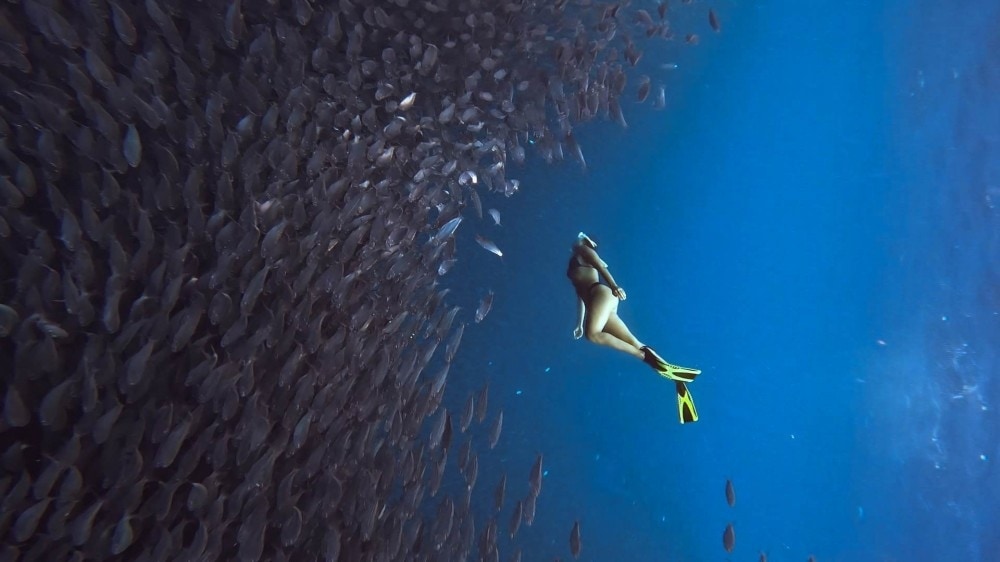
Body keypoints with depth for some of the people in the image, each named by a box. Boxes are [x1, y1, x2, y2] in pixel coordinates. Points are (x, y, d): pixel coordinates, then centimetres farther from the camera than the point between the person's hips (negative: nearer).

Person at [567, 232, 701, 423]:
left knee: (592, 334, -33)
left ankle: (645, 355, -31)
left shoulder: (582, 250, 14)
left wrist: (614, 286, -21)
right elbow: (581, 294, 37)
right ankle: (673, 373, -18)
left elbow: (601, 266, -4)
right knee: (635, 345, -10)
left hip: (601, 292, -7)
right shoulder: (572, 266, 37)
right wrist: (579, 324, 36)